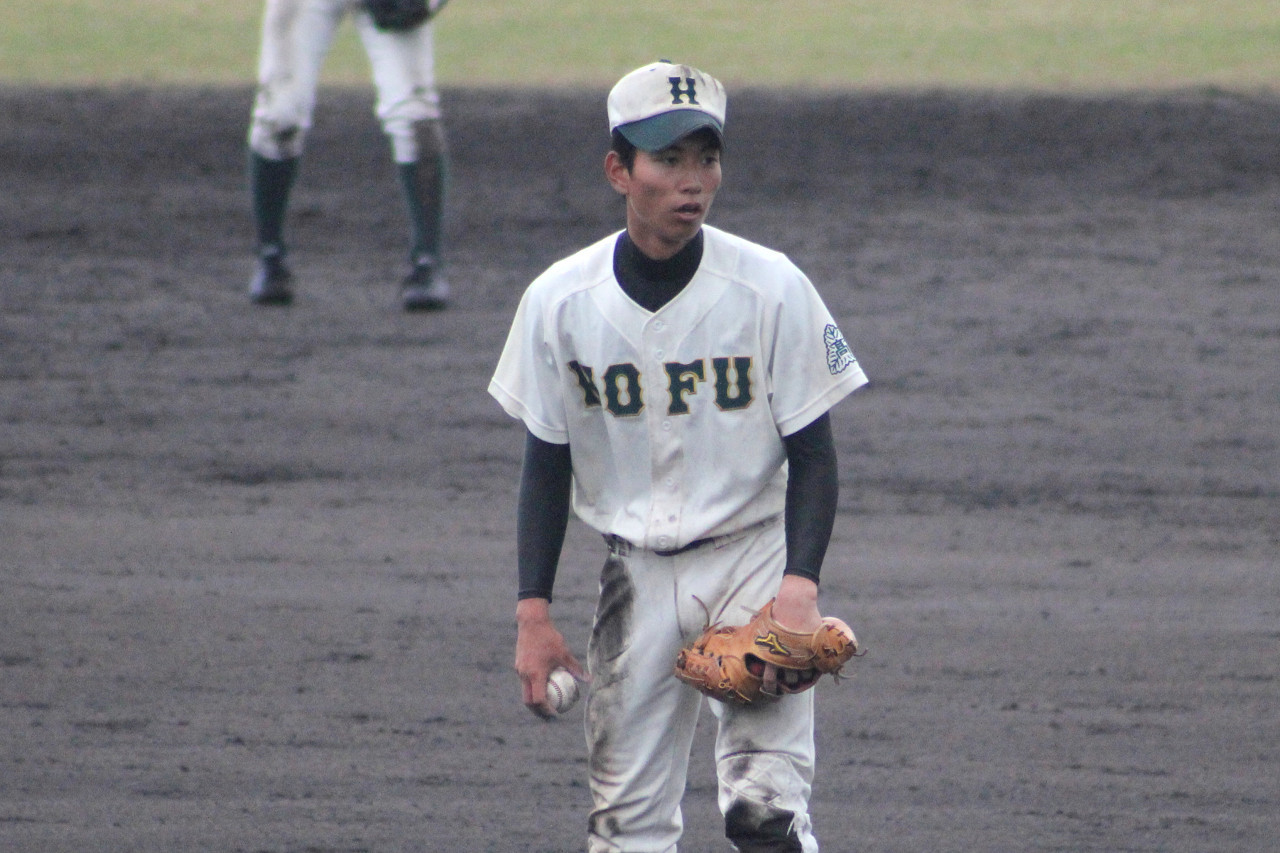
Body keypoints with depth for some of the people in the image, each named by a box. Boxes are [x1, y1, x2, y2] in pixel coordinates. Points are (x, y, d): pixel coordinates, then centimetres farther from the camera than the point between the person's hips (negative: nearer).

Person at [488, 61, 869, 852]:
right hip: (638, 572, 3)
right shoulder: (559, 301, -3)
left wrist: (801, 585, -19)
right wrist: (533, 614, -1)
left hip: (756, 555, -3)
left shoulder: (771, 288, -10)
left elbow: (812, 454, -5)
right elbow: (547, 468, 5)